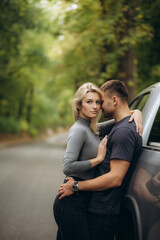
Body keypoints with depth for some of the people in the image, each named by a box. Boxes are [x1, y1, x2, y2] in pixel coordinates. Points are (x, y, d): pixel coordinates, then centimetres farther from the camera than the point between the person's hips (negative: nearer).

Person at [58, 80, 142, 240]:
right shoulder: (120, 126, 13)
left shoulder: (123, 131, -20)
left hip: (103, 213, -10)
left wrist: (76, 186, -18)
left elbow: (115, 178, -24)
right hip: (101, 208, 10)